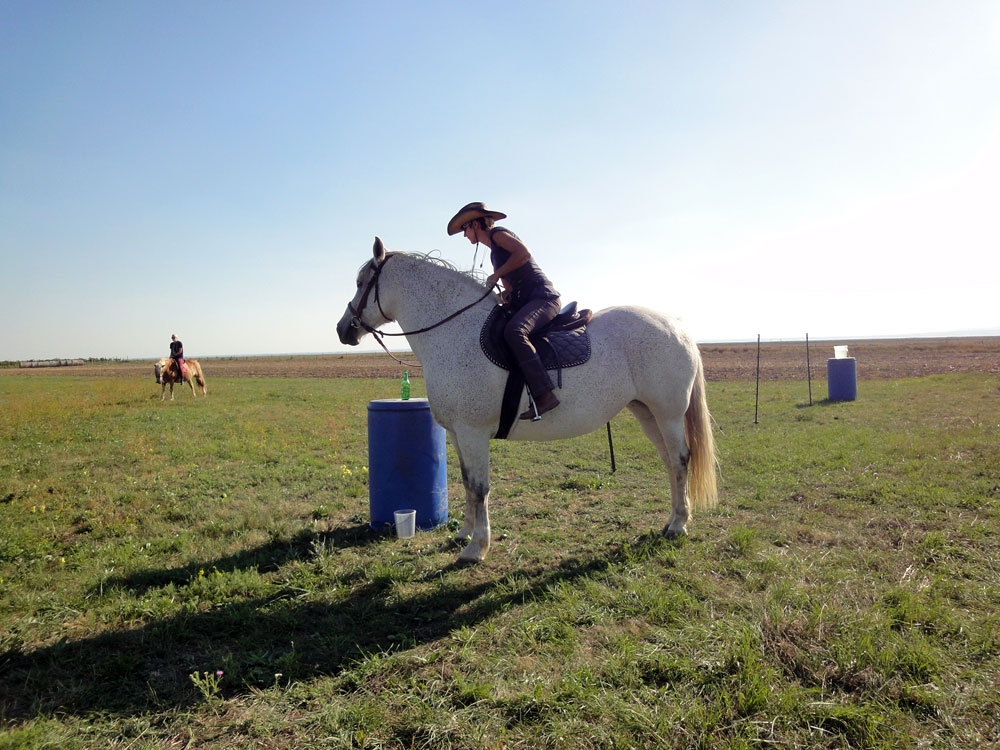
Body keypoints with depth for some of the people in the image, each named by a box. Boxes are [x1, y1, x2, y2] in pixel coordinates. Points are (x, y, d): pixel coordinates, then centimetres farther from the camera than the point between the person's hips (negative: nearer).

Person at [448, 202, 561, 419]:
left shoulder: (498, 234, -2)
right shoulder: (495, 252, 25)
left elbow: (523, 253, -19)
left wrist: (497, 274, -12)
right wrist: (506, 293, 3)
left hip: (542, 297, -10)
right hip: (525, 301, 10)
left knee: (514, 331, -35)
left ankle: (544, 395, -40)